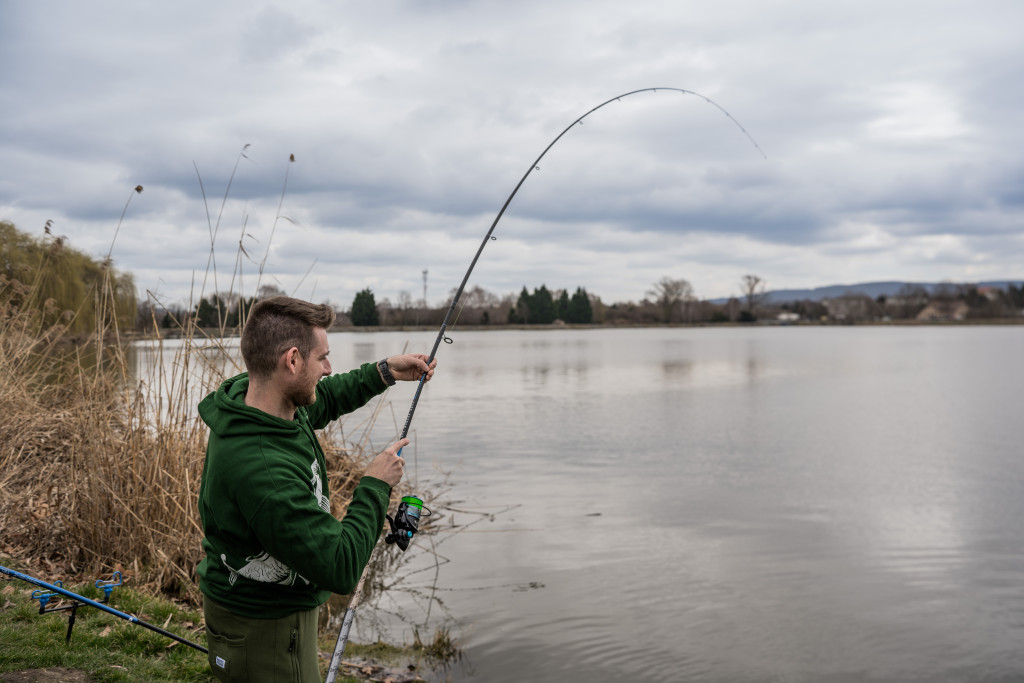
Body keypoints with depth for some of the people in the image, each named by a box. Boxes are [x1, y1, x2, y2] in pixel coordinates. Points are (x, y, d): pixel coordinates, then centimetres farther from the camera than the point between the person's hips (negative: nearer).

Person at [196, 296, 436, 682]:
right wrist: (376, 485, -21)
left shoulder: (246, 394, -8)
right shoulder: (261, 468, -37)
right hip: (263, 633, -9)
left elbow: (321, 401, 16)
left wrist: (383, 373, 8)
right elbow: (342, 569, -32)